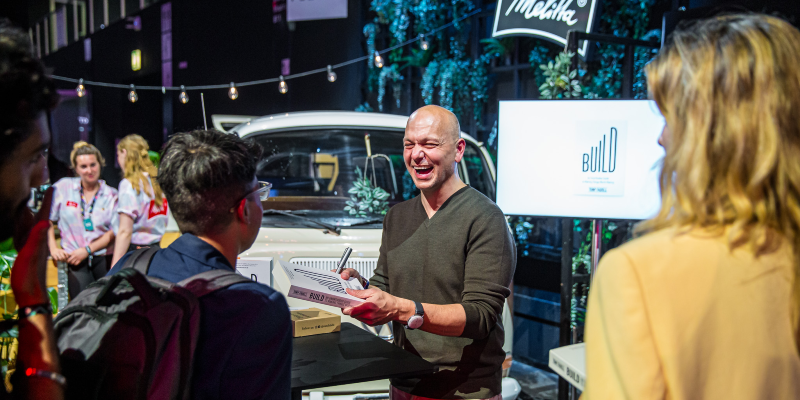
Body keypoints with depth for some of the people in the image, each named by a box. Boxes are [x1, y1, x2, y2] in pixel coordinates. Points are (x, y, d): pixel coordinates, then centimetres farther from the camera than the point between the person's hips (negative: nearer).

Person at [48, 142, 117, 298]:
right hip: (75, 259, 0)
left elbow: (114, 232, 2)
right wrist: (53, 248, 1)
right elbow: (46, 219, 12)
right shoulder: (63, 187, 7)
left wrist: (87, 250, -8)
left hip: (103, 259, 1)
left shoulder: (111, 195, 6)